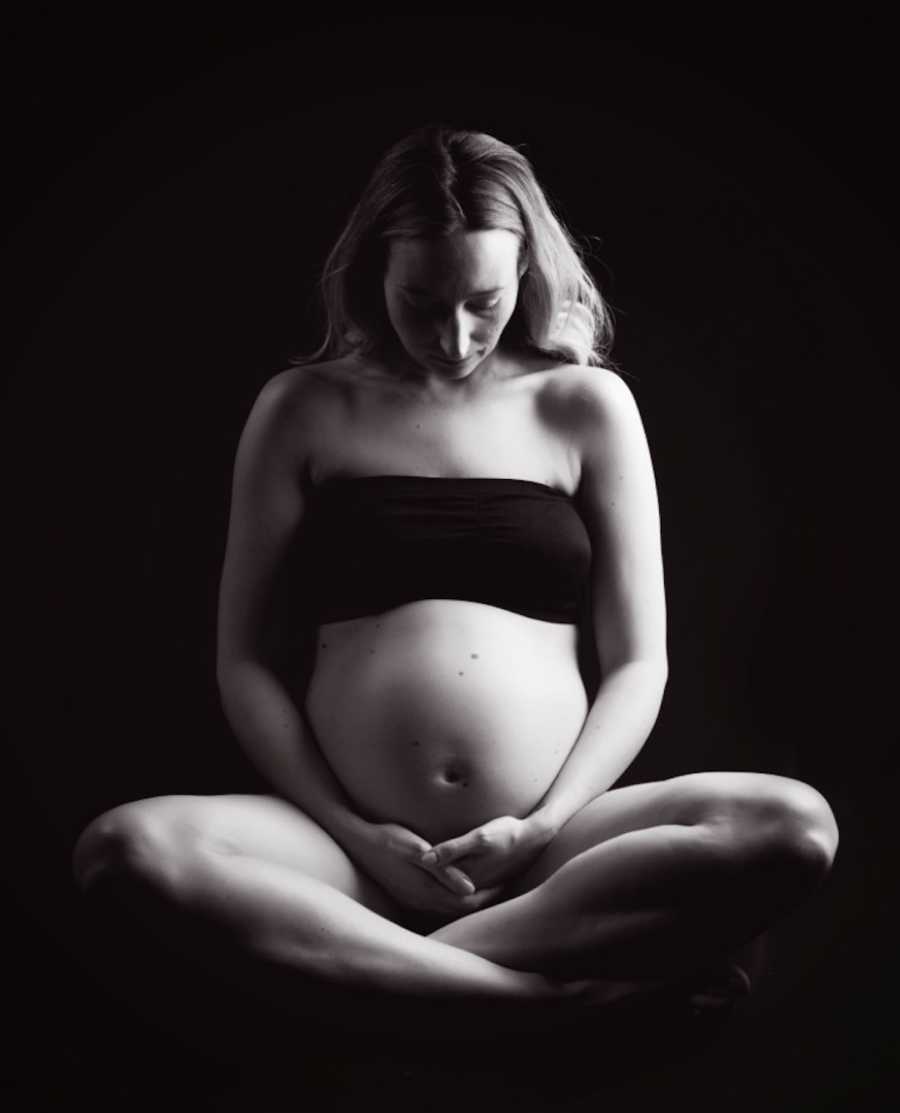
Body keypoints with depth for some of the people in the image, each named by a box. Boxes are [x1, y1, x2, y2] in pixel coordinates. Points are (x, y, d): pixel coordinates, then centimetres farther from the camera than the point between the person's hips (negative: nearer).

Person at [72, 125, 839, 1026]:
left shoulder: (585, 405, 8)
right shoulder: (304, 409, 8)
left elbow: (638, 662, 6)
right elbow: (242, 658, 7)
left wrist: (547, 826, -9)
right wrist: (349, 833, -6)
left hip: (547, 853, 1)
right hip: (354, 848, 0)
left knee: (792, 828, -26)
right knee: (126, 846, -27)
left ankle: (364, 958, -22)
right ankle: (541, 986, -24)